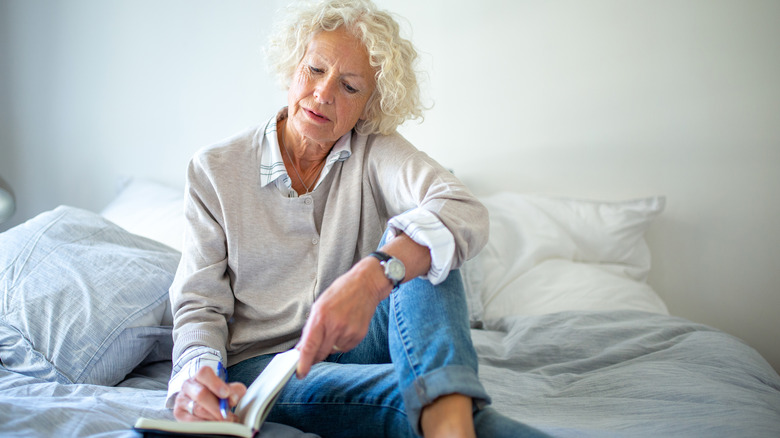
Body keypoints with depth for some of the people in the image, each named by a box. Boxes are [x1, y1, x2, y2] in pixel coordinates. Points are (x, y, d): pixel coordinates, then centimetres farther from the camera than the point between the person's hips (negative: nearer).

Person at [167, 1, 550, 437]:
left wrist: (373, 275, -44)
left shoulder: (375, 151, -2)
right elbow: (201, 303, -3)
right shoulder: (214, 170, 1)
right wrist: (197, 372, -28)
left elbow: (465, 213, -23)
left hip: (357, 345, 2)